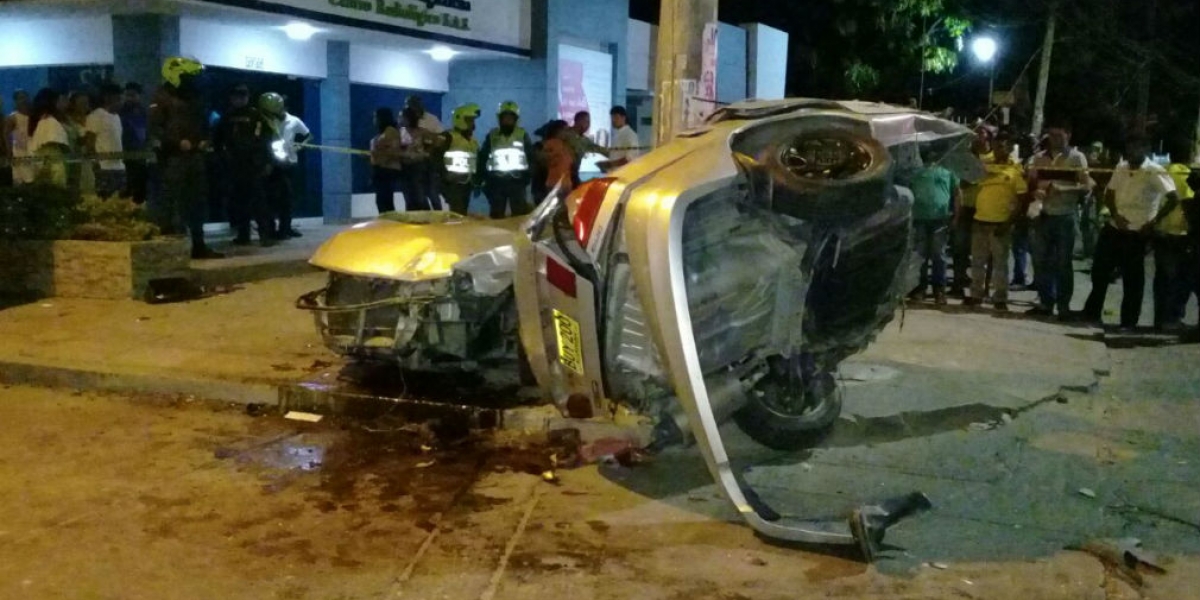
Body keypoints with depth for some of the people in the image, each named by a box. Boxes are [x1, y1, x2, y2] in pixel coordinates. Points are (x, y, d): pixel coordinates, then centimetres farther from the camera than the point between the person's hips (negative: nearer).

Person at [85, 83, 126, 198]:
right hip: (104, 167, -9)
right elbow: (90, 141, -11)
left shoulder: (116, 116, 21)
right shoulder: (96, 116, -7)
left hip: (119, 166, 9)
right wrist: (96, 163, -16)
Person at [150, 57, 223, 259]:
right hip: (173, 157, -8)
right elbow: (154, 127, -14)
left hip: (195, 155, 8)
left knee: (198, 200, 9)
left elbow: (203, 122, 26)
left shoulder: (195, 96, 16)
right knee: (173, 202, -8)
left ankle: (198, 245, 16)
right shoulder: (162, 97, -7)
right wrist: (178, 142, -21)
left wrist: (205, 140, 6)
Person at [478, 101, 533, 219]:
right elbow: (483, 158, 9)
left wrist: (527, 176, -2)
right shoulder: (492, 135, 6)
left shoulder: (523, 135, 4)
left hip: (517, 181, -1)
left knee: (520, 214, -3)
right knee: (496, 215, 5)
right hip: (496, 181, 1)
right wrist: (485, 179, 3)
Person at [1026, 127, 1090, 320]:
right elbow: (1031, 183, 14)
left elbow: (1086, 186, -4)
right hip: (1044, 215, 4)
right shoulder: (1039, 158, 11)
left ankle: (1064, 306, 5)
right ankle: (1045, 303, 13)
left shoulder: (1077, 158, 0)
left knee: (1063, 263, 0)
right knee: (1041, 261, 4)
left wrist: (1063, 187, -20)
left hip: (1066, 216, -4)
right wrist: (1035, 192, -10)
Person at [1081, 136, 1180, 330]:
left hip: (1136, 234, -6)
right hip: (1113, 228, 6)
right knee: (1099, 271, 11)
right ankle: (1091, 313, 24)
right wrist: (1115, 214, -4)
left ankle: (1128, 322, 11)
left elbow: (1173, 199, -18)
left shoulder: (1155, 173, -13)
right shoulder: (1121, 167, 6)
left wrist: (1154, 222, -16)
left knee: (1132, 278, 2)